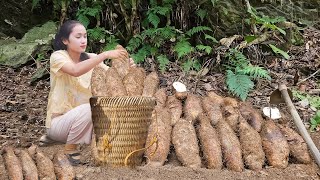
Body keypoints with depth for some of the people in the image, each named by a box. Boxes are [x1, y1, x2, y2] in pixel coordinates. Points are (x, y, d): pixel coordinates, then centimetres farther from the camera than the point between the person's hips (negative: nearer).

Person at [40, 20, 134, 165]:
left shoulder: (91, 59, 2)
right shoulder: (58, 56, -13)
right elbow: (76, 70, -35)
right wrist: (105, 54, -41)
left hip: (82, 118, 8)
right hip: (58, 121, -7)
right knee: (89, 108, -34)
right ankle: (70, 147, -8)